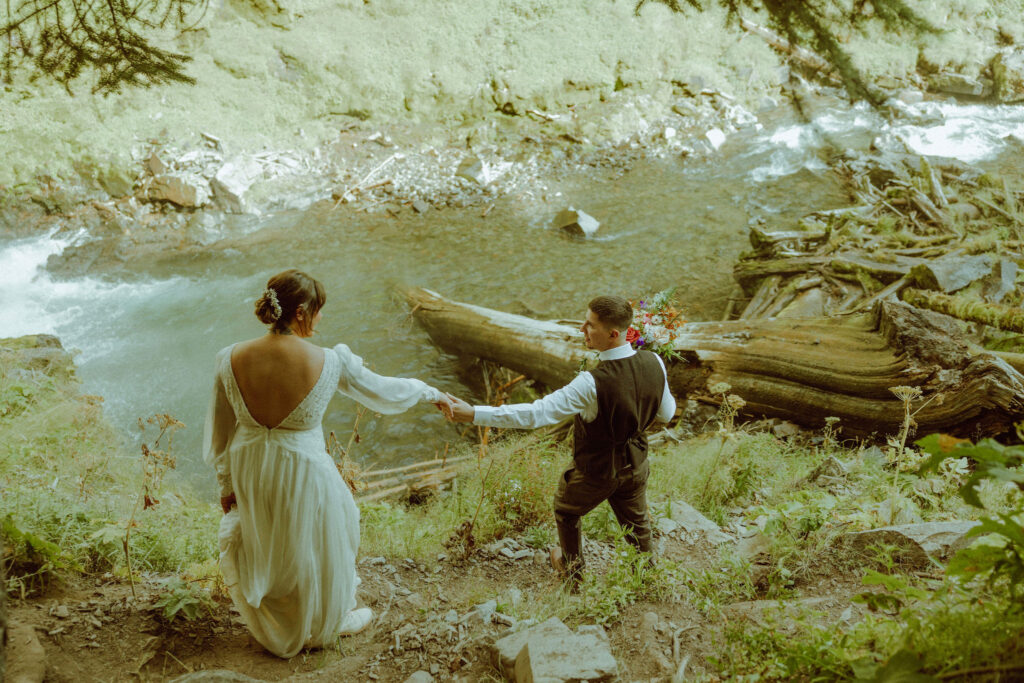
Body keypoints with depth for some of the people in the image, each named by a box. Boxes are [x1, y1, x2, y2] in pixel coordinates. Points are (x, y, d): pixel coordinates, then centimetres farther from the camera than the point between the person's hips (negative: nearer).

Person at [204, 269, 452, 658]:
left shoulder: (232, 360, -14)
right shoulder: (329, 363, -22)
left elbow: (220, 432, -3)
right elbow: (383, 391, -6)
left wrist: (227, 484, 12)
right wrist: (429, 393, 13)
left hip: (250, 474, 4)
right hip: (302, 474, -3)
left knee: (262, 548, 28)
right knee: (311, 549, 25)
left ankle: (274, 630, 52)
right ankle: (326, 623, 50)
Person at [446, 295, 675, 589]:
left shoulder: (592, 384, -37)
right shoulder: (654, 363, -19)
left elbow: (534, 414, -39)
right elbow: (667, 413, -2)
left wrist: (473, 414, -38)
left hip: (597, 471, -4)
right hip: (636, 464, 5)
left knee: (566, 510, 27)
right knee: (636, 522, 28)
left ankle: (574, 572, 49)